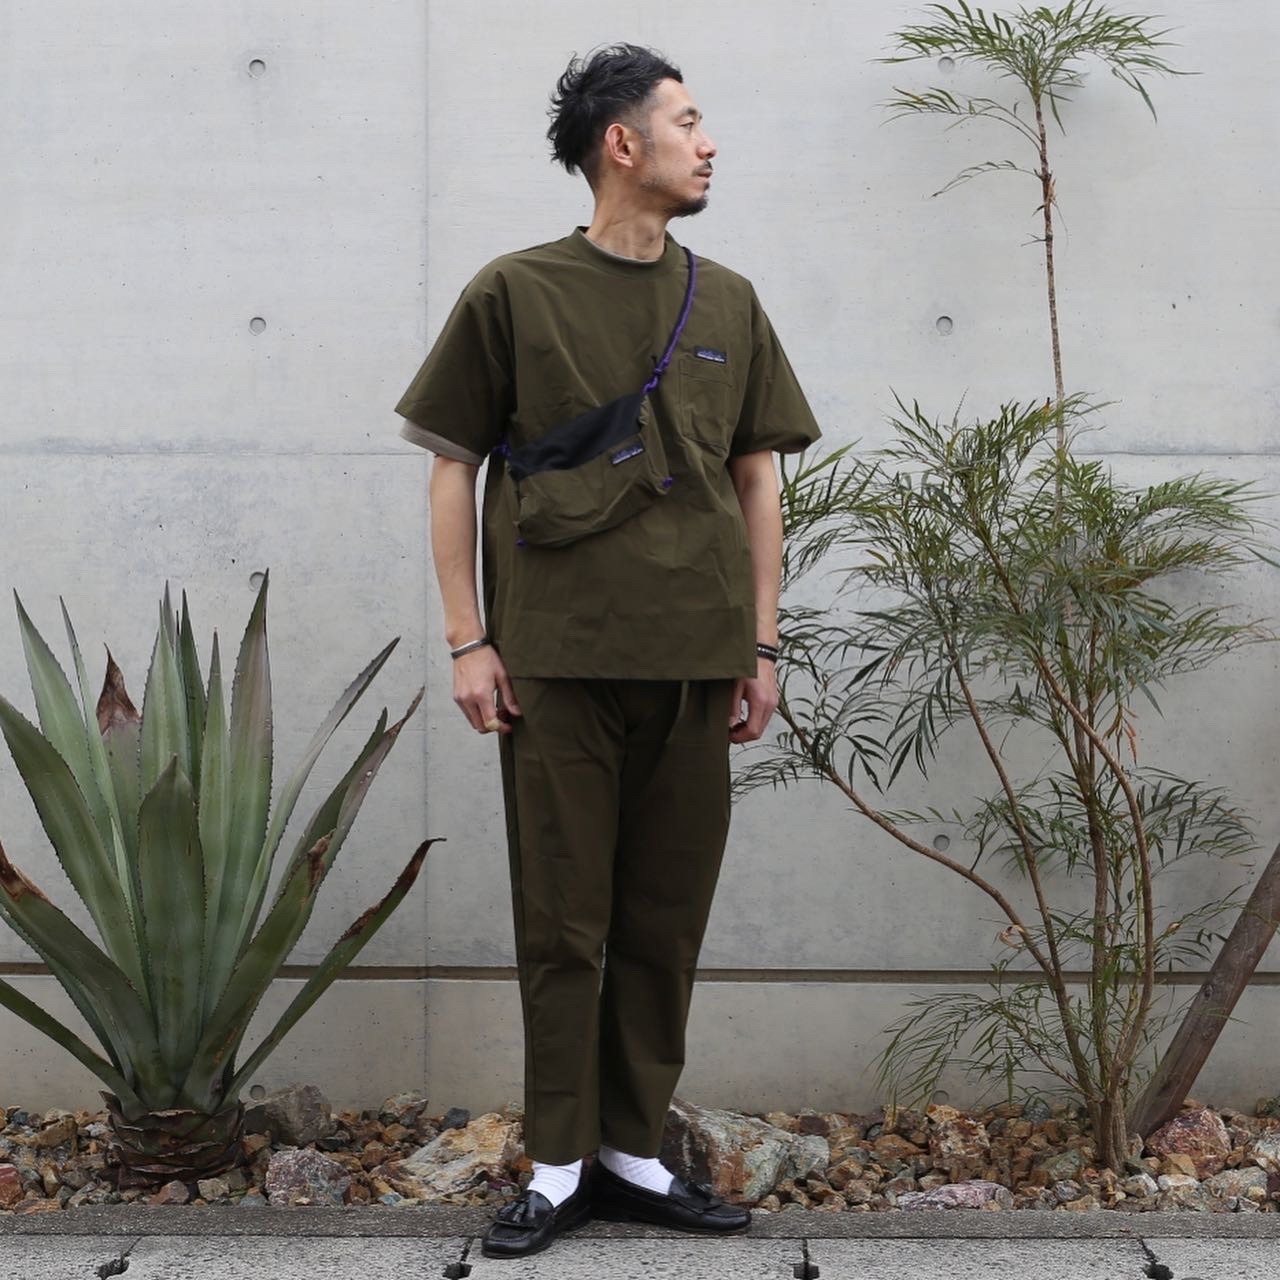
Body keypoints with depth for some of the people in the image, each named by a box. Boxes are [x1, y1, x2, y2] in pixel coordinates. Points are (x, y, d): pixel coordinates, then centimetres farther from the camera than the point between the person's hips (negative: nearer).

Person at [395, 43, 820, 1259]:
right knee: (563, 920, 2)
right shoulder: (515, 292, 1)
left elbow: (757, 480, 13)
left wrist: (762, 646, 8)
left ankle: (633, 1155, 19)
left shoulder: (727, 304, 11)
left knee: (666, 919, 7)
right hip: (555, 658, -3)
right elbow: (453, 467, 3)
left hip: (691, 659, 3)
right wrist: (468, 641, -3)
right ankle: (558, 1166, 13)